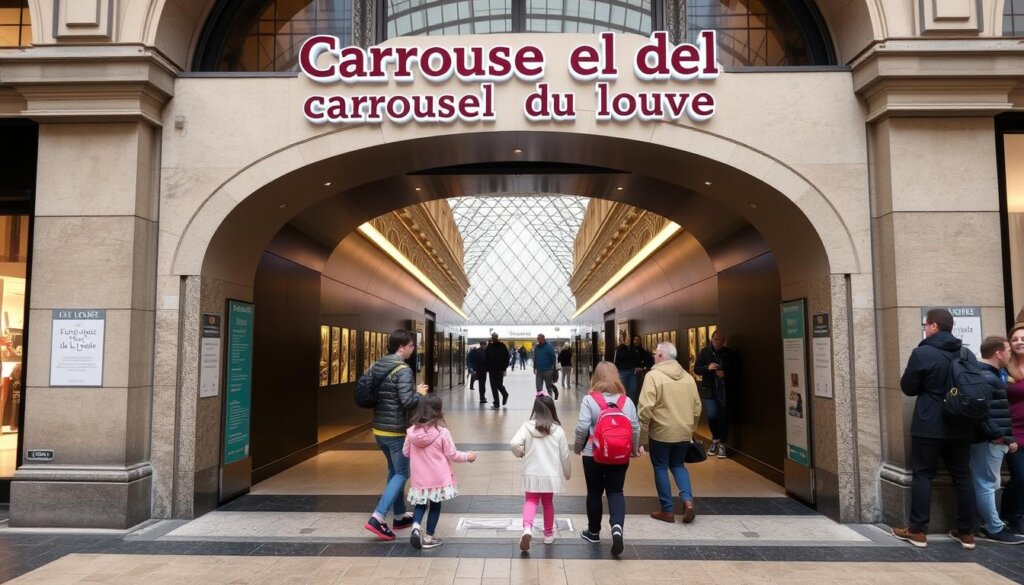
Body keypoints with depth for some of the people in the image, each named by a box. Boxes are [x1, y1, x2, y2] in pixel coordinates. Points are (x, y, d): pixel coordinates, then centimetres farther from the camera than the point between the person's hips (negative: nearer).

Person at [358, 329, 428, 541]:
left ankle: (400, 516, 29)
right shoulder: (403, 370, -18)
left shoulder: (376, 366, 6)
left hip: (379, 428, 8)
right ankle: (377, 518, -8)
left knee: (394, 471, 20)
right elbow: (407, 402, -25)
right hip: (396, 430, -8)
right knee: (402, 474, 2)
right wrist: (419, 393, -7)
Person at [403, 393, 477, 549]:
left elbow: (406, 452, 7)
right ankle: (428, 537, 19)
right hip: (438, 478, -3)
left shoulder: (412, 431, -6)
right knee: (435, 506, 13)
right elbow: (452, 454, -8)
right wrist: (468, 456, 9)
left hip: (419, 479, 3)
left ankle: (416, 526, -6)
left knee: (420, 504, 19)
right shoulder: (442, 432, -16)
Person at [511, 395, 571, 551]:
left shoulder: (527, 426, -7)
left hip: (532, 473, -1)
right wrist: (568, 472, 17)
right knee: (548, 503, 19)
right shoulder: (557, 429, -4)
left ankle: (527, 528, -18)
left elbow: (515, 444, -18)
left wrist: (521, 454, 4)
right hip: (551, 474, 1)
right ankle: (548, 534, 32)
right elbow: (564, 454, 1)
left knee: (531, 501, 8)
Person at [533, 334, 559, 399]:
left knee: (549, 388, 8)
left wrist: (553, 369, -9)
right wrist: (534, 368, 9)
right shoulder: (536, 347, 6)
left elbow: (553, 359, -6)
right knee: (538, 388, 3)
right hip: (539, 371, 4)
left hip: (547, 371, -4)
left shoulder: (549, 346, -7)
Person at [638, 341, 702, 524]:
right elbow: (697, 407, 11)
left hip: (661, 432, -5)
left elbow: (646, 408, -17)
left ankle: (667, 511, 14)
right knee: (678, 465, 21)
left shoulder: (654, 375, -12)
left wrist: (642, 434, -8)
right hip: (684, 432, 5)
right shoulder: (688, 377, 6)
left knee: (661, 468, 9)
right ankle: (688, 501, 4)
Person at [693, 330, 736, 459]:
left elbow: (735, 371, 0)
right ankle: (715, 439, 19)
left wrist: (725, 373, -19)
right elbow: (696, 369, -1)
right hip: (709, 390, 0)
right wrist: (707, 368, -19)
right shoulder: (705, 351, 0)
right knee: (712, 415, -7)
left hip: (725, 390, 0)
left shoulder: (730, 353, 0)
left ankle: (722, 444, 16)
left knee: (723, 417, 2)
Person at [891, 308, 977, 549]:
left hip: (929, 427, -5)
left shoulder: (922, 353, -13)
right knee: (962, 477, 11)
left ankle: (917, 531, 3)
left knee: (923, 475, 1)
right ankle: (966, 532, 16)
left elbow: (907, 387, -5)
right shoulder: (968, 354, 6)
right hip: (961, 426, 5)